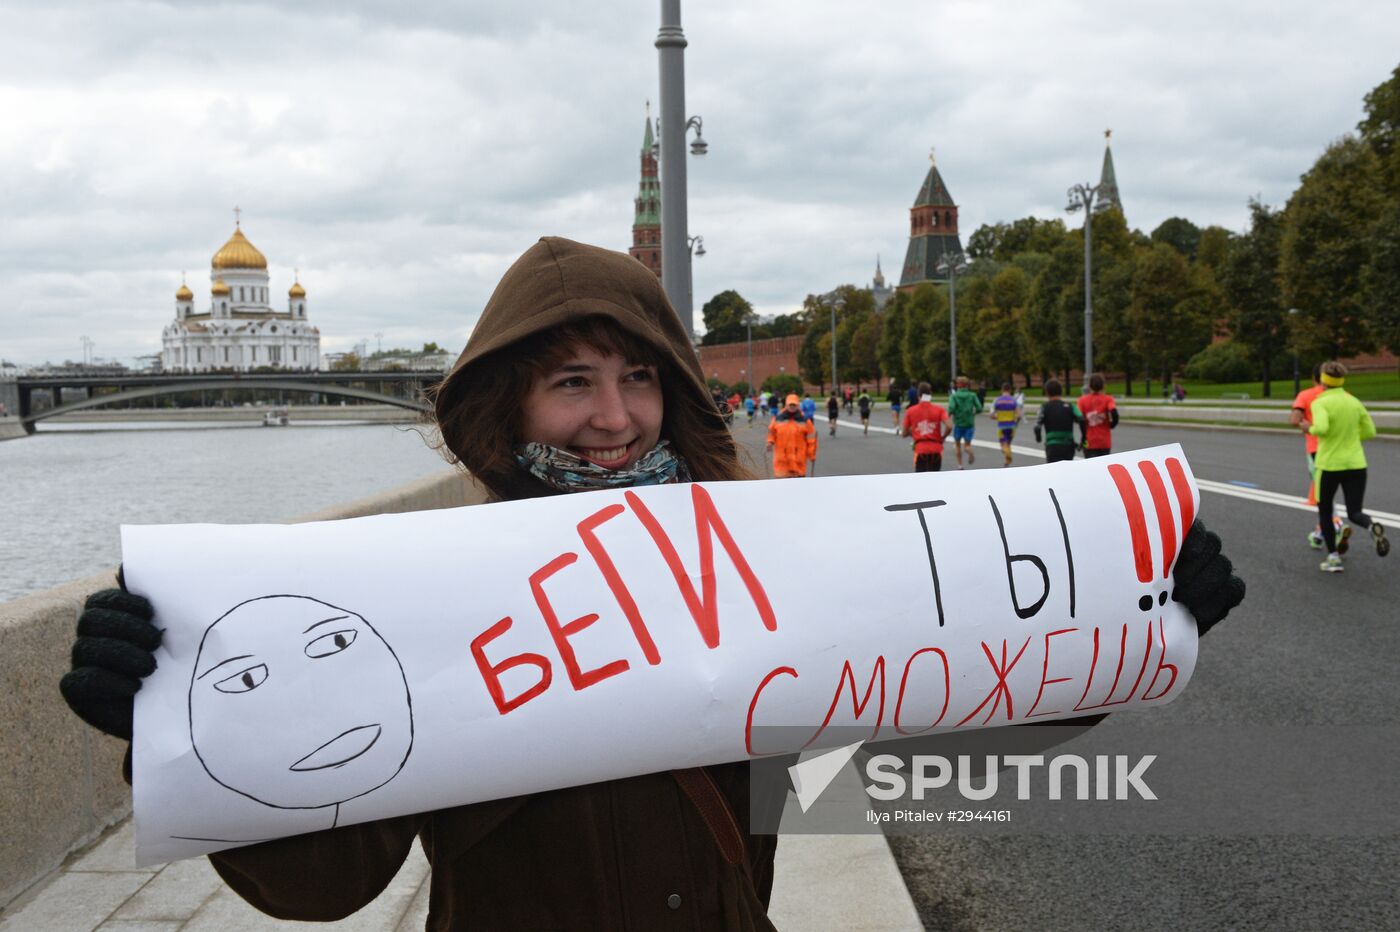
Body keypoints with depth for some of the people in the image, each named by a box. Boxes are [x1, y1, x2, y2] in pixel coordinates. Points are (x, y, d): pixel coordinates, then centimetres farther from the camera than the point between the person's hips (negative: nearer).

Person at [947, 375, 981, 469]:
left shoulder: (954, 396, -5)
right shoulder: (972, 395, 1)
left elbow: (951, 408, -19)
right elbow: (979, 408, -6)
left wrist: (949, 414, 2)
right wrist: (972, 414, 13)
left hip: (958, 423, -1)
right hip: (969, 423, 1)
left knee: (957, 444, 18)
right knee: (967, 444, 6)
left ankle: (960, 465, 16)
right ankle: (970, 453, -29)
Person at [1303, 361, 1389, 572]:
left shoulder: (1320, 403, -10)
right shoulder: (1354, 402, 7)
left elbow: (1321, 428, -26)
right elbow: (1370, 432, 10)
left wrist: (1310, 429, -5)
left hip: (1329, 464, -4)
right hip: (1356, 464, 4)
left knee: (1325, 511, 16)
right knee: (1355, 513, 7)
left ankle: (1333, 557, 10)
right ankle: (1372, 527, -28)